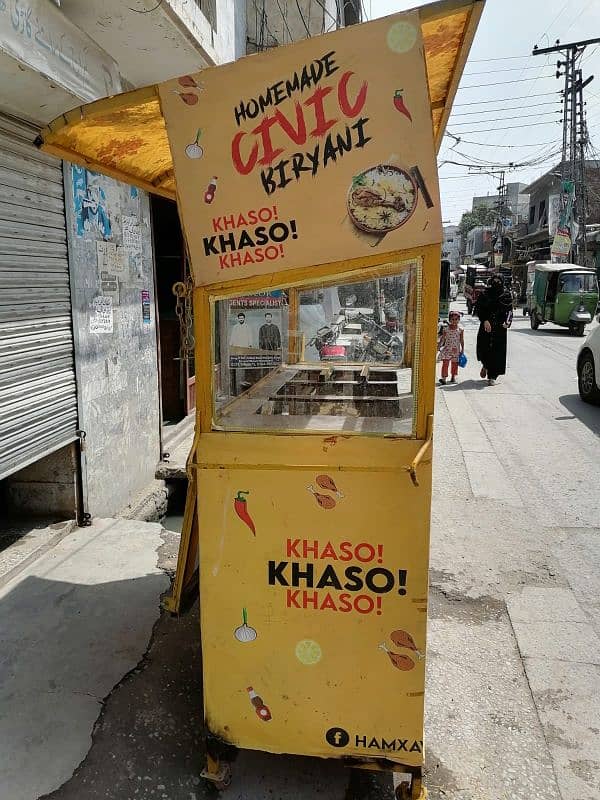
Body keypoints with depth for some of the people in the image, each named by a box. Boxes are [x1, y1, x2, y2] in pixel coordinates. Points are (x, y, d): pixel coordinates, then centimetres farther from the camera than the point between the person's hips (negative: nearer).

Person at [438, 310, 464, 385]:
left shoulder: (460, 329, 0)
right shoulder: (446, 329, -1)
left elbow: (462, 340, 4)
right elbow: (442, 339, 4)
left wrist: (462, 349, 2)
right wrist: (438, 346, 0)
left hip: (456, 350, 1)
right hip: (447, 349, -1)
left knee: (455, 363, 9)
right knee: (445, 363, -7)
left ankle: (453, 377, 22)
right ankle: (444, 377, -7)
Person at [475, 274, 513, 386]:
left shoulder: (506, 295, 7)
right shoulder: (485, 294, 4)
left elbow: (509, 310, 5)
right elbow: (478, 309, -2)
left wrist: (507, 322, -12)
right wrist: (485, 320, -16)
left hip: (500, 327, 0)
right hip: (486, 326, 0)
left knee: (497, 350, -2)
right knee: (483, 347, -5)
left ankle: (492, 376, 4)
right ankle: (485, 365, 29)